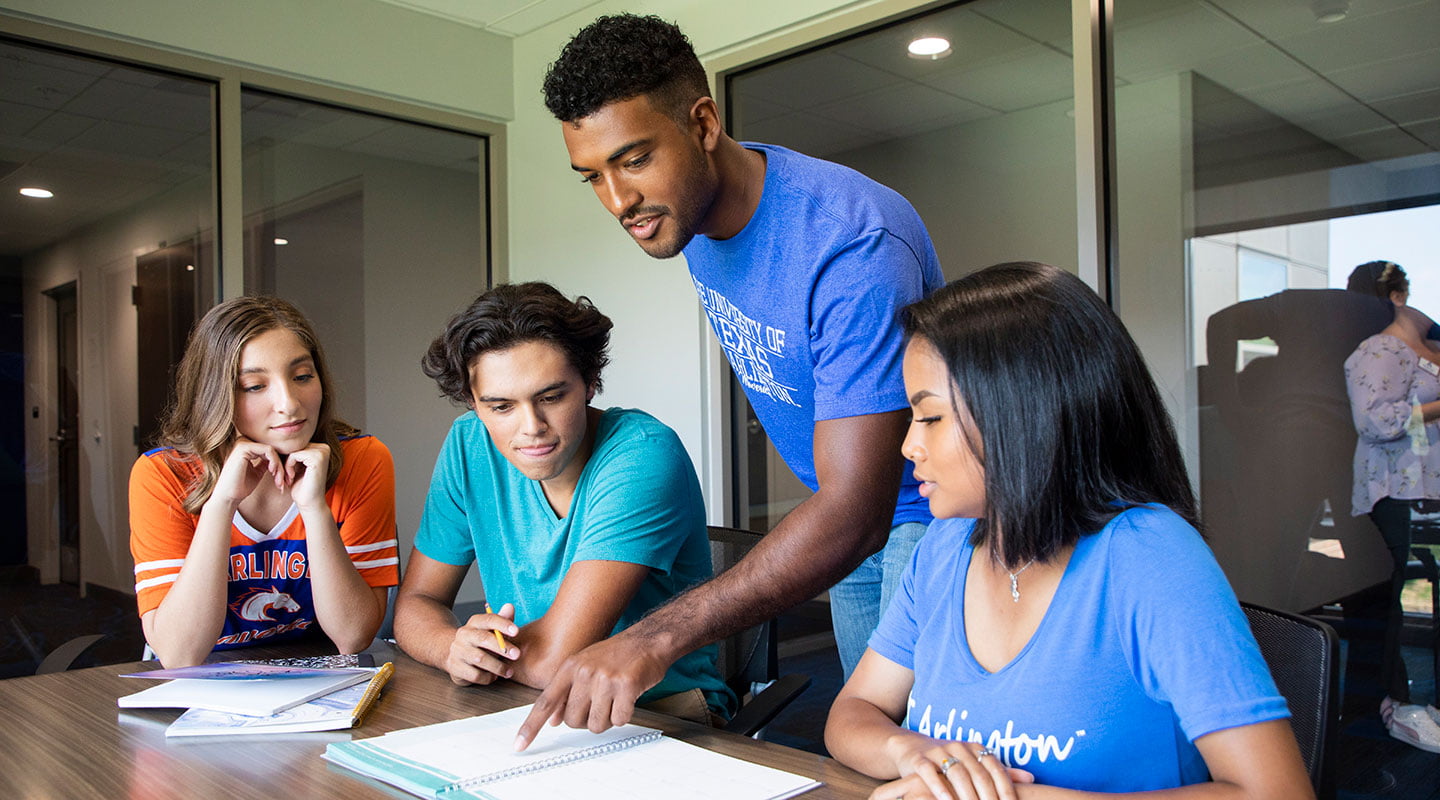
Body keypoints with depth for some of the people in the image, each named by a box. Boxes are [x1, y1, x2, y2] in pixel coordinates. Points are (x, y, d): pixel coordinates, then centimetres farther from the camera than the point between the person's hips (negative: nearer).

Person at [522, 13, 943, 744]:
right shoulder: (689, 210, -4)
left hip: (935, 509, -6)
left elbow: (855, 512, -35)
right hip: (850, 506, 7)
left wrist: (658, 638, -42)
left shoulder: (851, 245, -31)